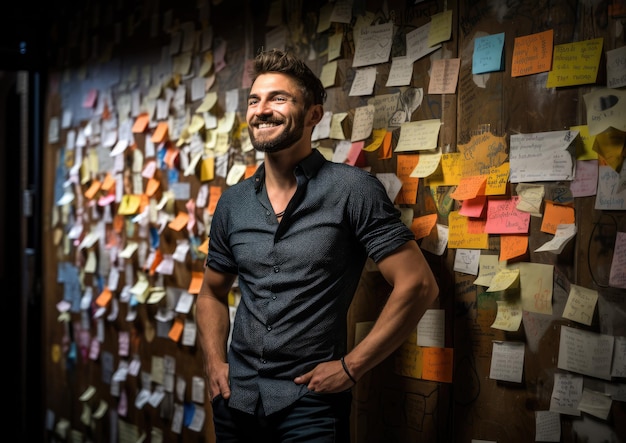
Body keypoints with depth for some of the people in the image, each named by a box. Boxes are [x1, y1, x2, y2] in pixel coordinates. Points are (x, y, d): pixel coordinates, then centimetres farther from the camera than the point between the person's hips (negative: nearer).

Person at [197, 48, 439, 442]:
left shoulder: (351, 189, -10)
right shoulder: (232, 202, 6)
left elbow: (418, 285, -14)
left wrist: (351, 366, -13)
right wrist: (215, 362, 3)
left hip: (311, 402, -5)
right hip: (235, 399, 5)